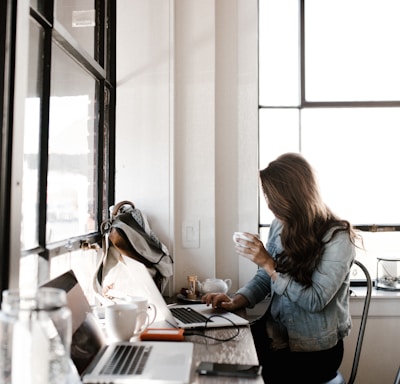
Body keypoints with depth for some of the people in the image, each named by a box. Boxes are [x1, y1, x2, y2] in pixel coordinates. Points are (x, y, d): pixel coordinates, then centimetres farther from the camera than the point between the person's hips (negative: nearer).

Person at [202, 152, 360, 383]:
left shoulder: (337, 237, -16)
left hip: (314, 350, -5)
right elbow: (264, 278, 8)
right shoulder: (280, 226, 1)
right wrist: (236, 301, -11)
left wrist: (269, 263, -23)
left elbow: (315, 301, -20)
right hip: (276, 334, 5)